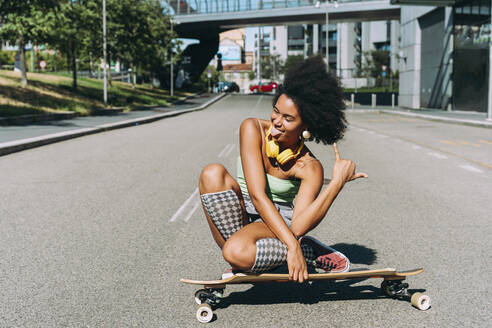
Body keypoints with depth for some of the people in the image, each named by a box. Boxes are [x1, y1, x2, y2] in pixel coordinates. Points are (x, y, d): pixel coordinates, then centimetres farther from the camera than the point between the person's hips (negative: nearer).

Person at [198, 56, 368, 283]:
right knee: (213, 173, -27)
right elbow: (257, 196, -22)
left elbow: (298, 227, -25)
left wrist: (337, 183, -31)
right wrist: (292, 246, -30)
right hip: (236, 218, 2)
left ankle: (310, 251, -8)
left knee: (238, 252, -38)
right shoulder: (253, 129, -12)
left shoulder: (309, 167, -12)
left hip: (278, 226, -2)